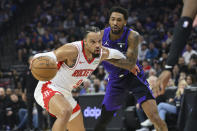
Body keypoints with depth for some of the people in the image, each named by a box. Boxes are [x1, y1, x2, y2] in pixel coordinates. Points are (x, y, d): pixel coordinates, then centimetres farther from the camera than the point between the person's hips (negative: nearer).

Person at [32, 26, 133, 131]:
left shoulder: (101, 53, -3)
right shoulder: (73, 50, -27)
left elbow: (113, 53, 22)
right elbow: (43, 57, -32)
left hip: (65, 94, 9)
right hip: (48, 89, -9)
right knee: (66, 112, -39)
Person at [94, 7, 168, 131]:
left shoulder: (132, 36, -23)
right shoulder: (102, 35, -13)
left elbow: (131, 64, -30)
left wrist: (107, 57, -38)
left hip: (133, 76, -3)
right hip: (115, 79, 3)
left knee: (154, 116, -16)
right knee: (103, 120, 4)